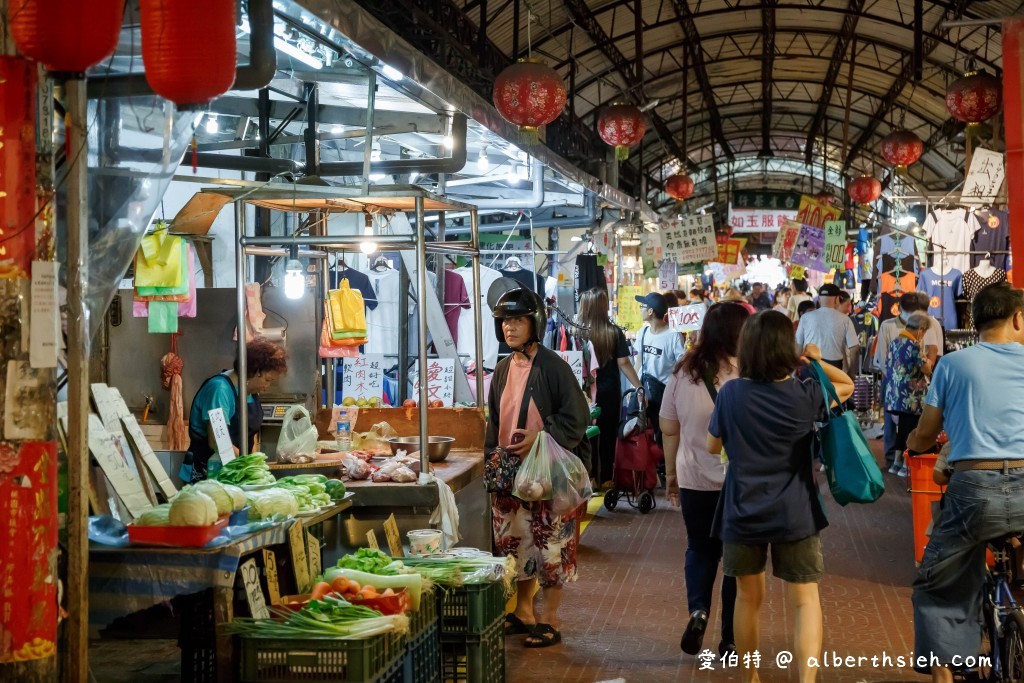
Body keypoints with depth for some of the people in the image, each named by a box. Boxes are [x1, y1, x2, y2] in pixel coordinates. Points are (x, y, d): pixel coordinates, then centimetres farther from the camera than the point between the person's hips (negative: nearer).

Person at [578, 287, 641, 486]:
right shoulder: (614, 332, -8)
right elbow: (623, 363, -11)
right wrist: (639, 388, -5)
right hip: (609, 392, 1)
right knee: (608, 434, 12)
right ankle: (605, 478, 16)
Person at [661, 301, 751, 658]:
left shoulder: (682, 373, -3)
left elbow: (669, 431, 6)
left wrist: (671, 474, 18)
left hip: (694, 480, 3)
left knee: (700, 550, 20)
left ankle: (698, 610, -3)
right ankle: (731, 637, 18)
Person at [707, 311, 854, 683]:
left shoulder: (731, 393, -9)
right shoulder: (806, 393, -10)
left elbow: (713, 446, 5)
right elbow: (848, 386, 11)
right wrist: (816, 362, 2)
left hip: (743, 513, 2)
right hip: (794, 514, -1)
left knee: (748, 598, 17)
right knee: (805, 600, 4)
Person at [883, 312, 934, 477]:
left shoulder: (894, 342, 9)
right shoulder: (914, 345, -16)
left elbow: (888, 365, 17)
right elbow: (926, 370, -14)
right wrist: (927, 360, 8)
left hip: (894, 394, 8)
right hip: (910, 396, -8)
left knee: (902, 427, 15)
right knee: (910, 428, 0)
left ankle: (897, 462, 19)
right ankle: (907, 465, 2)